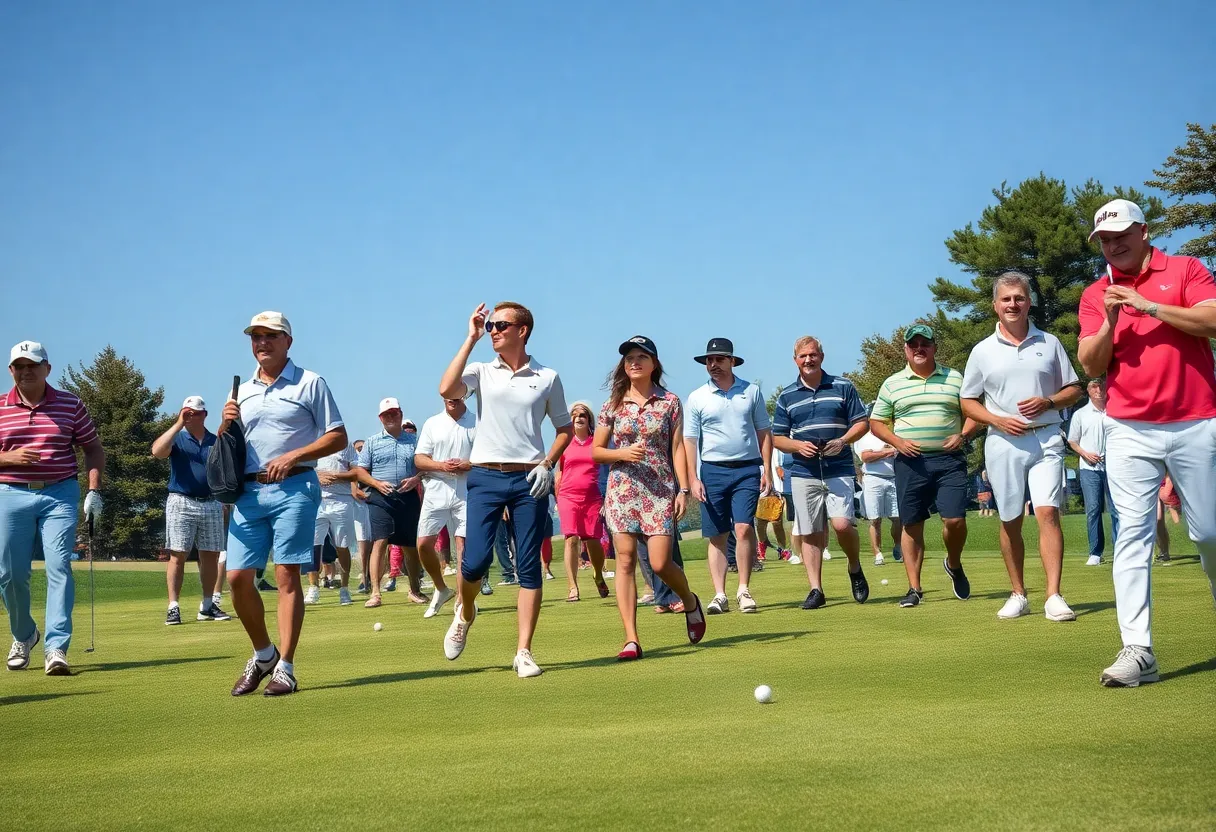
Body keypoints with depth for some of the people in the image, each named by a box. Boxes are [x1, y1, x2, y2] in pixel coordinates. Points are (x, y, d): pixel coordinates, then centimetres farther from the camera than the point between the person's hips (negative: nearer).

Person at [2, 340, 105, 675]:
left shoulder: (70, 404, 6)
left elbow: (94, 449, 9)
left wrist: (94, 491, -2)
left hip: (60, 495, -1)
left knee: (59, 567, -13)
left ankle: (56, 647, -14)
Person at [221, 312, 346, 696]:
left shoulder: (310, 383, 3)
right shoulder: (242, 391, 19)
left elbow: (338, 437, -1)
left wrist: (293, 456, -12)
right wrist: (226, 425, 0)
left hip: (293, 489, -5)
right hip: (248, 491, 5)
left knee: (286, 577, -7)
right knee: (237, 578, 1)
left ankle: (285, 668, -3)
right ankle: (263, 654, 20)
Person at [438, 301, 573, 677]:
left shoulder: (547, 378, 8)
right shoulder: (482, 371, 7)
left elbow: (566, 428, 16)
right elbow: (447, 389, -14)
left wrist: (547, 465, -1)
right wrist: (471, 339, -7)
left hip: (530, 480, 0)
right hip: (486, 477, 0)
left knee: (529, 566, -1)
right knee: (475, 561, -9)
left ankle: (523, 652, 5)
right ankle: (465, 614, 23)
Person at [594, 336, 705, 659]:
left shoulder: (670, 402, 4)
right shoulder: (613, 405, 7)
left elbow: (677, 448, 3)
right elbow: (596, 451, 9)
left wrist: (683, 489, -6)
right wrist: (623, 454, -10)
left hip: (660, 489, -1)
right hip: (622, 488, 2)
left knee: (660, 562, -8)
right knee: (625, 560, -6)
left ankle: (690, 602, 25)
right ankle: (631, 639, -5)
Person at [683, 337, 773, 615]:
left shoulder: (751, 391, 7)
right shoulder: (697, 398, 5)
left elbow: (764, 432, 11)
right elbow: (689, 440, 4)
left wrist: (767, 469, 3)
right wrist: (693, 478, -5)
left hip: (747, 469, -1)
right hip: (713, 470, 1)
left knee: (744, 528, -14)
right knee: (716, 536, 3)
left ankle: (743, 589, -2)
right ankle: (720, 595, 8)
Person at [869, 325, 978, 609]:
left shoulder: (955, 379, 10)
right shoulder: (892, 384, 9)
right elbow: (876, 422, 12)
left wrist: (962, 436, -4)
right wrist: (898, 442, -5)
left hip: (949, 460, 0)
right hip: (910, 462, 0)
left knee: (955, 519, -10)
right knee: (912, 526, 1)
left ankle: (954, 565, 21)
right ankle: (914, 588, 8)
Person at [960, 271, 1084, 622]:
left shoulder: (1049, 343, 9)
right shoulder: (983, 351, 8)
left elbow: (1073, 389, 12)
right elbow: (967, 402, 10)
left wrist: (1048, 402, -8)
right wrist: (997, 420, -8)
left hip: (1046, 439, -1)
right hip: (1003, 442, 1)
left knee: (1047, 512, -15)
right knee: (1010, 521, 6)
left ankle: (1053, 596, -16)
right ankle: (1018, 595, 17)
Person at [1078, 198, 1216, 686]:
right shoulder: (1095, 295, 11)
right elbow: (1090, 364, 3)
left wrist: (1148, 305, -14)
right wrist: (1110, 321, -13)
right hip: (1131, 431, 1)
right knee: (1132, 535, -8)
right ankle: (1137, 650, -11)